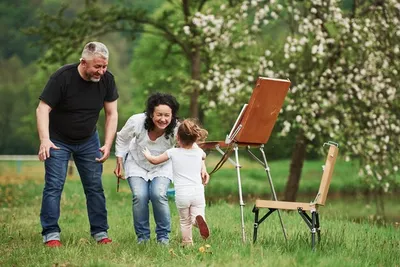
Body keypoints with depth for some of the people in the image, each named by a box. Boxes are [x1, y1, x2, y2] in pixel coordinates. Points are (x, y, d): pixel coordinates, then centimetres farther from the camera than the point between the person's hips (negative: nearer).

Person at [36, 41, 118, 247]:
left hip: (88, 141, 4)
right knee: (54, 185, -11)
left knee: (95, 186, 2)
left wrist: (108, 144, -14)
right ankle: (51, 234, -8)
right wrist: (45, 140, -38)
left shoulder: (107, 79, -12)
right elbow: (42, 109, -25)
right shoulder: (62, 77, -24)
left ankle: (100, 233, 10)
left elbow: (111, 113, -4)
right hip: (58, 140, -4)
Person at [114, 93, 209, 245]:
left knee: (158, 195, -23)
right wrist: (119, 163, -5)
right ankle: (142, 236, 2)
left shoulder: (176, 129, -31)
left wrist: (202, 167, -49)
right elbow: (122, 138, -8)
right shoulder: (136, 122, -29)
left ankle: (163, 236, -1)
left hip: (162, 166, 0)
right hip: (136, 164, 0)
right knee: (140, 196, -20)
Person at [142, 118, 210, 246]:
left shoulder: (173, 152, 0)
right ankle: (198, 219, -35)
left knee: (185, 221, 15)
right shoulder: (199, 152, 8)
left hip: (182, 194, -1)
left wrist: (147, 155, 37)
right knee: (197, 215, -2)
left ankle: (187, 243, 9)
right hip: (198, 192, 1)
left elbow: (155, 160, 15)